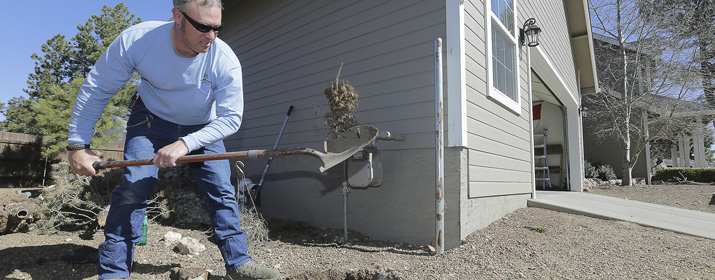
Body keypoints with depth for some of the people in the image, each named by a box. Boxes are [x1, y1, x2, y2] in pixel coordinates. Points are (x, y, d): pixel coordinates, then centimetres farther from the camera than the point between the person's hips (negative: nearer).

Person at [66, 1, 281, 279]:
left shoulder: (225, 61, -29)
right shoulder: (135, 40, -26)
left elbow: (231, 118, -27)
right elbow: (96, 89, -14)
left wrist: (185, 144, -39)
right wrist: (77, 144, -15)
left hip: (203, 129, 1)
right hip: (152, 120, 0)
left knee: (223, 192, -6)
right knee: (133, 189, -16)